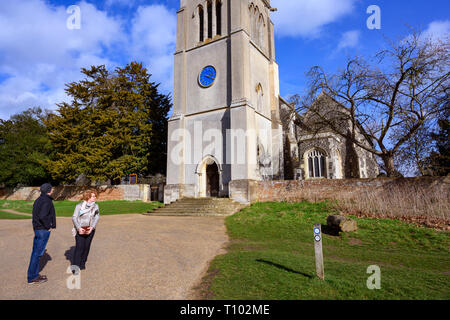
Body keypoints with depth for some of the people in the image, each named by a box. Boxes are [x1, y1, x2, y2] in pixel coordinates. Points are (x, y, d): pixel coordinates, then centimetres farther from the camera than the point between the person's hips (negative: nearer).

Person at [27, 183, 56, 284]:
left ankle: (34, 274, 26)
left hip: (37, 229, 9)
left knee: (35, 252, 15)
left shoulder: (38, 200, 10)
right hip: (43, 230, -9)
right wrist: (48, 226, -14)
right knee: (38, 253, 0)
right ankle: (32, 277, 10)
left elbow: (36, 214, 12)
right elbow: (42, 216, -27)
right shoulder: (47, 201, -18)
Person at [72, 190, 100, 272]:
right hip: (80, 230, -3)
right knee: (79, 247, -6)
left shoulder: (95, 206, 2)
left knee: (87, 247, 7)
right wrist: (78, 228, -17)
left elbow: (97, 217, 1)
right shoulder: (79, 206, -6)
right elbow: (74, 217, -6)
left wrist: (92, 227, -12)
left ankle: (82, 264, 24)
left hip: (90, 230, 3)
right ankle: (75, 266, 5)